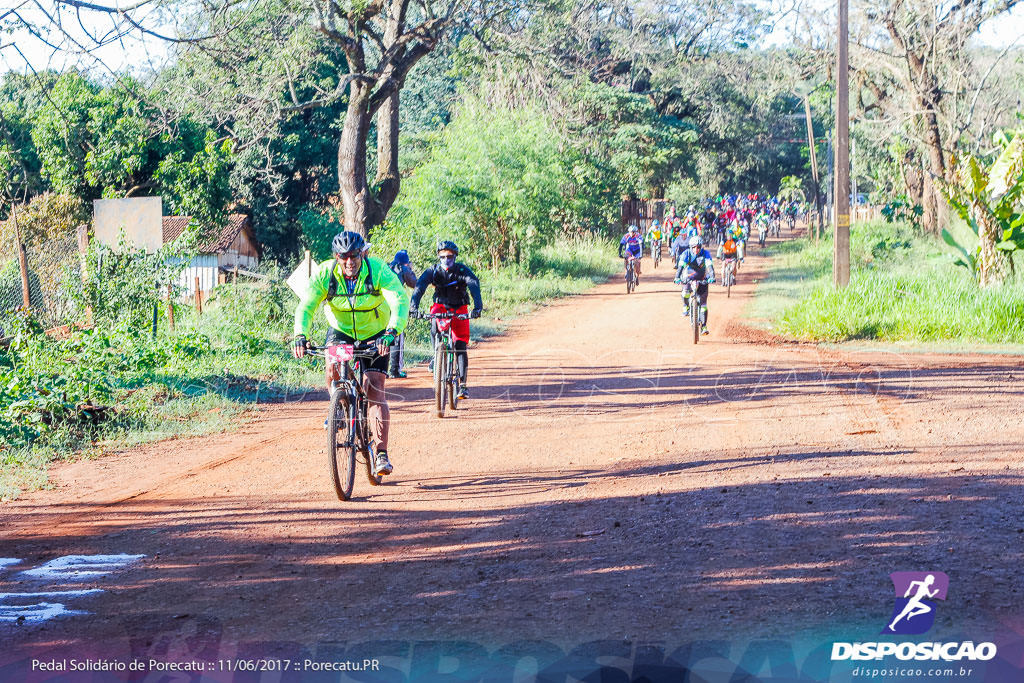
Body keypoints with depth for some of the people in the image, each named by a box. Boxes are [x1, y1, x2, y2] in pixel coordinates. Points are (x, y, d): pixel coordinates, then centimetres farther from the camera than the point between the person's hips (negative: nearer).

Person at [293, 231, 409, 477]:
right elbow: (306, 306, -26)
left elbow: (400, 301, -36)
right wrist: (300, 336, -45)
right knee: (333, 368, -29)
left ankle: (381, 453, -9)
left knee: (375, 390, -13)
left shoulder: (378, 270, -25)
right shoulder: (325, 274, -21)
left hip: (375, 334, -2)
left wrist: (391, 333, -52)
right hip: (341, 331, 2)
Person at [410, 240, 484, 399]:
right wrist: (414, 307, -43)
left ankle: (463, 385, -4)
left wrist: (478, 307, -48)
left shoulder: (463, 270, -16)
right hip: (441, 306, 1)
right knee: (434, 322, -35)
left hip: (459, 309, -1)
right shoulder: (433, 271, -12)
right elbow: (419, 286, -25)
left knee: (461, 347, -10)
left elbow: (474, 286, -30)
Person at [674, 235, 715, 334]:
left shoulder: (705, 253, -18)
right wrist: (677, 278, -42)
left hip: (702, 278, 0)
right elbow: (681, 266, -27)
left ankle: (704, 326, -6)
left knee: (703, 303, -8)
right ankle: (685, 307, 2)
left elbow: (710, 266, -29)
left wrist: (712, 277, -45)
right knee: (686, 290, -30)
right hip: (688, 276, 0)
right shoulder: (686, 253, -17)